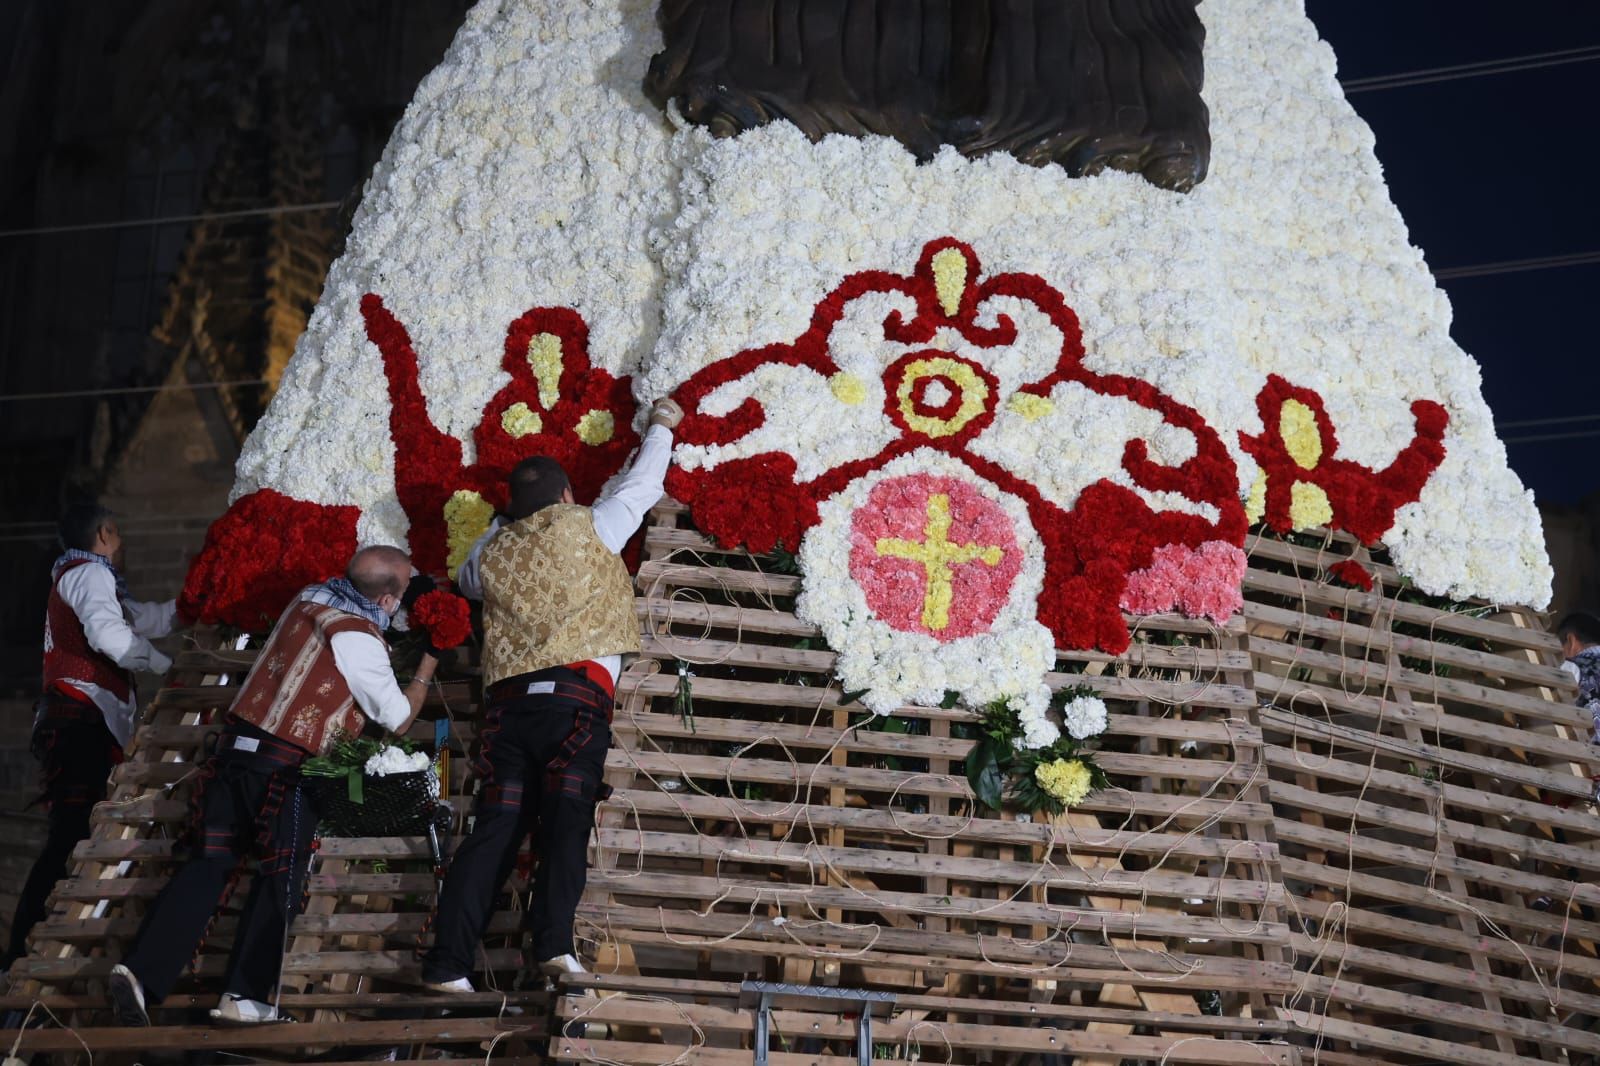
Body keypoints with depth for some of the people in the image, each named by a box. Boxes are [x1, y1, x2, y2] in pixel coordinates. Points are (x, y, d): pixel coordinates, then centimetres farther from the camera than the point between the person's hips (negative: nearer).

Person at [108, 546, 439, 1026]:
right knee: (281, 878, 4)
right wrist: (427, 668, 12)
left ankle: (141, 969, -6)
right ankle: (245, 996, 0)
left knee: (209, 864, 5)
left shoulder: (310, 597, 9)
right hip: (286, 770, -7)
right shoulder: (360, 642, -12)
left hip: (236, 748, 7)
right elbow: (398, 719, -2)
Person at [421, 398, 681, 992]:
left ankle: (447, 961, -5)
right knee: (566, 818, -13)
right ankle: (553, 940, -30)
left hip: (507, 700, 4)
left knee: (494, 830, 1)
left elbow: (465, 580, 43)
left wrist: (508, 525, 48)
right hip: (575, 694, -4)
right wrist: (662, 425, 40)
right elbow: (645, 482, 23)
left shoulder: (491, 552, 19)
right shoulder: (587, 528, 10)